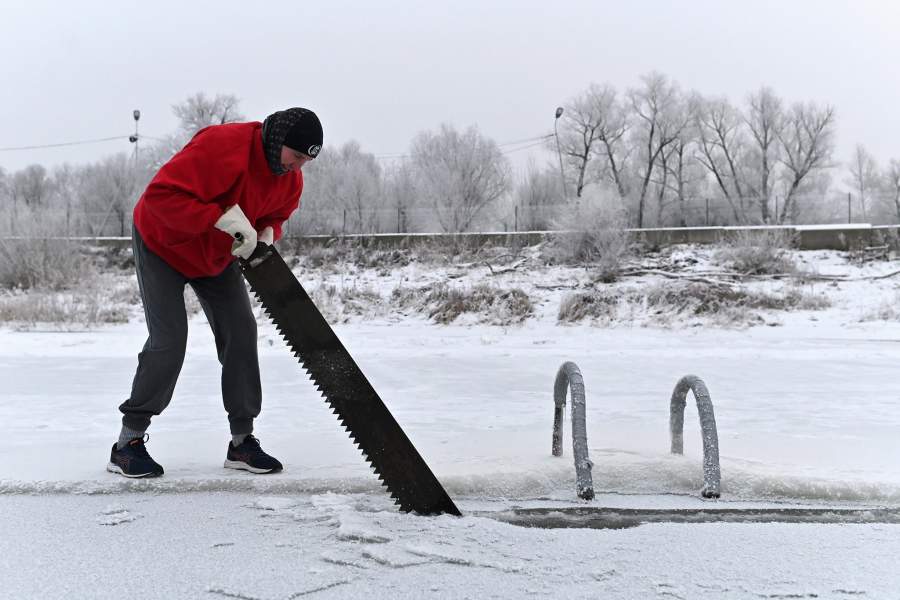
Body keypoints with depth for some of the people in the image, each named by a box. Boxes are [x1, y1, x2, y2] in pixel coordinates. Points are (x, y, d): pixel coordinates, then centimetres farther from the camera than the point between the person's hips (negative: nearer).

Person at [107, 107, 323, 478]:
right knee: (169, 340, -14)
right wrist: (222, 217, -44)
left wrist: (266, 235, -17)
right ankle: (129, 441, 0)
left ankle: (242, 440, 8)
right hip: (163, 243, -7)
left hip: (218, 255, 7)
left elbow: (276, 214, 7)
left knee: (241, 332, -1)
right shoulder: (221, 145, -35)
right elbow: (160, 194, -38)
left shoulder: (291, 179, -11)